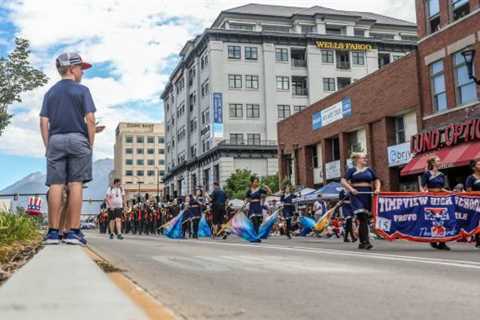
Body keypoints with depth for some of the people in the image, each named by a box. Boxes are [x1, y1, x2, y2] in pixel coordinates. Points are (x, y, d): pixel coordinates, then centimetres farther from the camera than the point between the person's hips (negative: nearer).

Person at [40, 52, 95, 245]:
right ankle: (73, 232, -7)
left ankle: (53, 232, -1)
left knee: (55, 185, 1)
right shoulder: (82, 90, 3)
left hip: (55, 140, 4)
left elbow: (43, 122, 8)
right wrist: (90, 143, 1)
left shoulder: (50, 92, 14)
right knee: (76, 184, -4)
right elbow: (90, 119, -6)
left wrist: (47, 146, 11)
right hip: (77, 139, -4)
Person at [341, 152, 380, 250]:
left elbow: (376, 180, 20)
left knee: (364, 218, 6)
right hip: (356, 195, -4)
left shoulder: (369, 170, 15)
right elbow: (343, 181, -4)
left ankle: (362, 242, 15)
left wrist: (377, 188, 1)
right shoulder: (352, 170, 3)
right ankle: (366, 241, -16)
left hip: (367, 195, 4)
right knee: (362, 217, -14)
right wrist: (351, 189, -18)